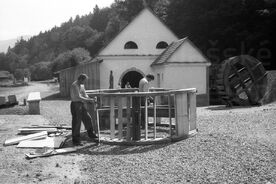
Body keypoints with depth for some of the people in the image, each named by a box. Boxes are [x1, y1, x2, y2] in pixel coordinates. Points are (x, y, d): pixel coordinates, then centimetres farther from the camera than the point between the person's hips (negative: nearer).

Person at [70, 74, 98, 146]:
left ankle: (91, 134, 29)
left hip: (81, 104, 9)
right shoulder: (74, 86, -18)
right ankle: (75, 141, 5)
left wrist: (91, 99, -5)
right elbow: (79, 97, -23)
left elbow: (84, 94, 13)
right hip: (75, 104, -9)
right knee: (76, 123, -4)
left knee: (87, 118, 12)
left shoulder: (81, 85, 11)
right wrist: (89, 100, -20)